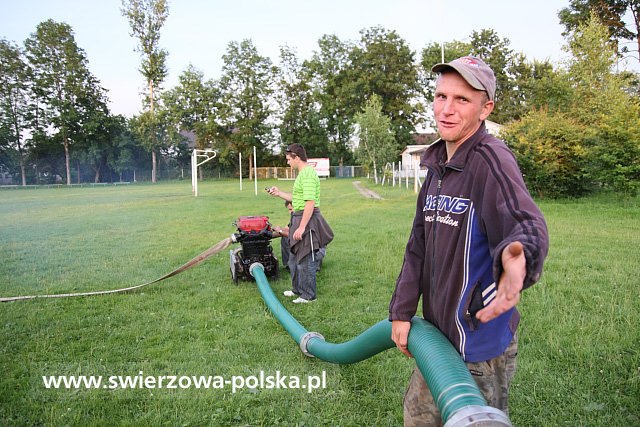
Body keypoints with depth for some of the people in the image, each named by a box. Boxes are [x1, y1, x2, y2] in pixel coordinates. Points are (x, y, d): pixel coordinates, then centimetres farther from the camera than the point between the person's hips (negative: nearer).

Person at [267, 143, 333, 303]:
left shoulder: (307, 174, -19)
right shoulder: (303, 173, 15)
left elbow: (310, 203, -25)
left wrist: (302, 227, -27)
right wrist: (279, 193, 24)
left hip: (307, 220, -11)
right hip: (300, 218, 11)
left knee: (305, 260, 0)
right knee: (295, 258, 21)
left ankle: (308, 296, 14)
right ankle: (298, 289, 36)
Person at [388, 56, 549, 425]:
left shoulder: (492, 159, -18)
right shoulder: (437, 166, 7)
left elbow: (528, 224, -36)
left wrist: (518, 256, -59)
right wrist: (402, 311, 7)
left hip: (481, 342, -8)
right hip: (439, 333, 8)